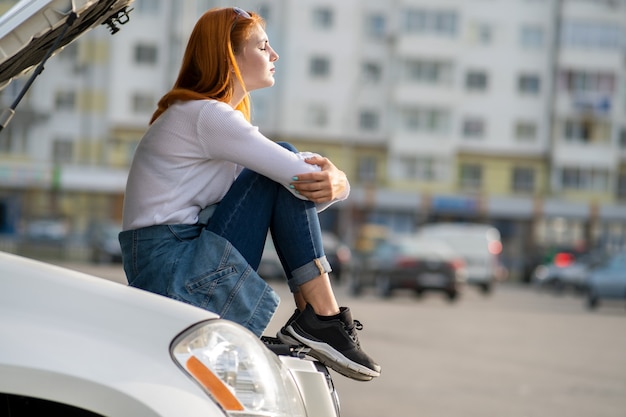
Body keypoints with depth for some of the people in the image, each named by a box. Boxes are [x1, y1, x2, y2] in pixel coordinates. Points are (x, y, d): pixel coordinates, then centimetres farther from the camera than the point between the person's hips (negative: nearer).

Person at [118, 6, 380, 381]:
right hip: (179, 276, -10)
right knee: (295, 177, -11)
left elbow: (316, 179, 9)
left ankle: (311, 313, 4)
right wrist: (336, 183, 1)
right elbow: (303, 178, -20)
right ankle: (321, 316, -9)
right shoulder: (207, 115, -13)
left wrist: (334, 181, -13)